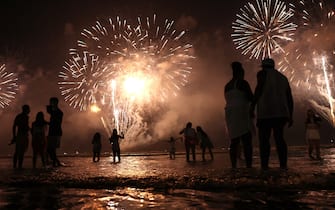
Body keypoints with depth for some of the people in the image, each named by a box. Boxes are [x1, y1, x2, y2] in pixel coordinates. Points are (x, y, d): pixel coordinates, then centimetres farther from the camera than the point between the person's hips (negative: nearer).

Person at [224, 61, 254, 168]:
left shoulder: (227, 86, 18)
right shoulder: (243, 82, -4)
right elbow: (251, 97, -10)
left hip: (230, 115, 7)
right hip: (242, 114, -7)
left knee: (234, 141, 5)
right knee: (247, 141, -10)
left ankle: (233, 166, -1)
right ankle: (249, 166, -18)